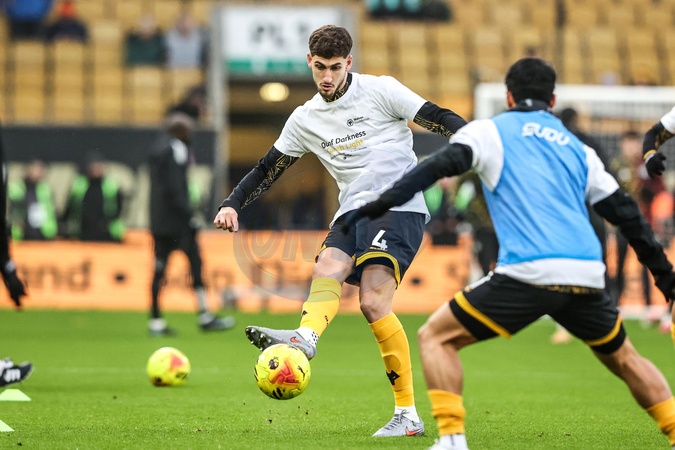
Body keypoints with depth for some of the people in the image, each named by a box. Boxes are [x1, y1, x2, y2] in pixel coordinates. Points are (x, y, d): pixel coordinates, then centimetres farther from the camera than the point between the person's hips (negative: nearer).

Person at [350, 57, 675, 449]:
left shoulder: (490, 131, 14)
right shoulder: (578, 149, 25)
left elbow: (437, 168, -2)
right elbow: (626, 213, 24)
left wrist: (377, 206, -6)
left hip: (527, 274, -4)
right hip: (588, 277, 4)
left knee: (436, 337, 10)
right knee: (623, 358, 28)